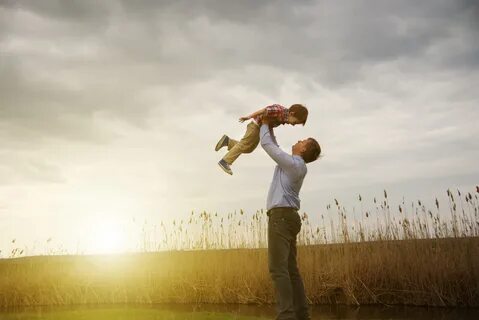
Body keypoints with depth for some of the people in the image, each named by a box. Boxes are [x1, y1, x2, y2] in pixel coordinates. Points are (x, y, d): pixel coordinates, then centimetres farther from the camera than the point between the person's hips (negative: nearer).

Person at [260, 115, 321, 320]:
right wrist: (270, 127, 32)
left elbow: (267, 145, -3)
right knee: (290, 269, 7)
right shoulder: (295, 165, 21)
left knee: (278, 267, -17)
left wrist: (265, 125, 13)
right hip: (287, 217, 10)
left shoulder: (294, 163, -7)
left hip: (281, 216, -10)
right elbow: (275, 148, 35)